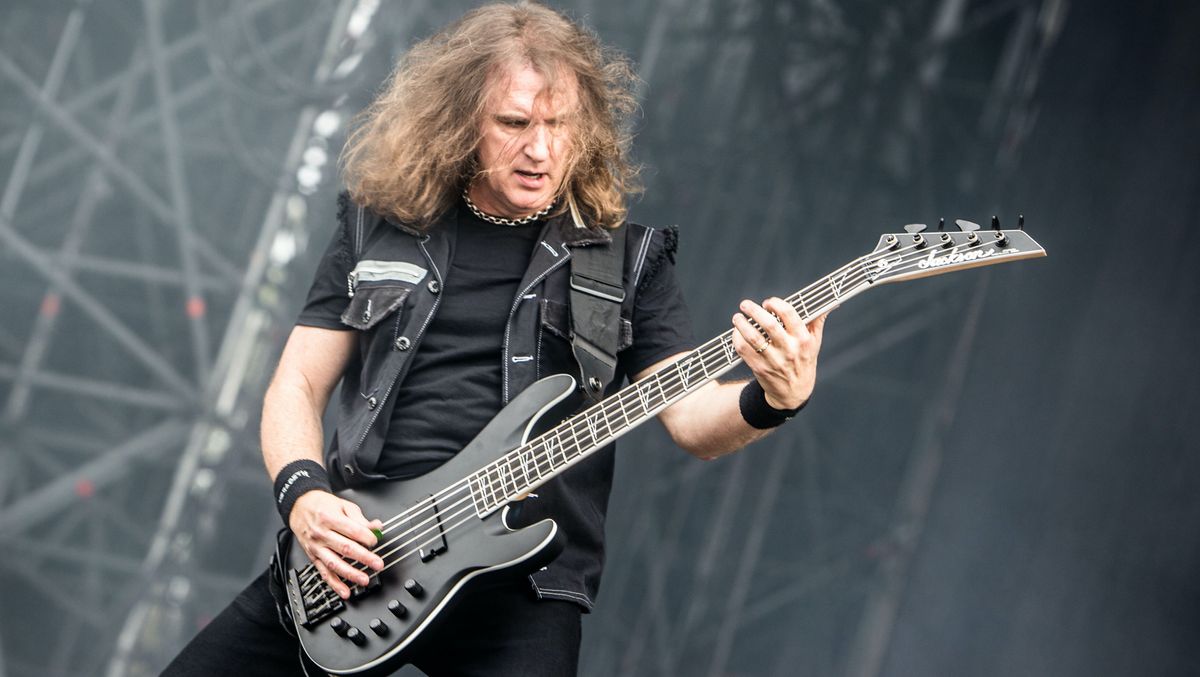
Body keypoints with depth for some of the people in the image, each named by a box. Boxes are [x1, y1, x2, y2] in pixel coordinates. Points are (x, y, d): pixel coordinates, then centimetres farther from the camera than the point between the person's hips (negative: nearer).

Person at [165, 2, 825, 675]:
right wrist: (303, 495, -8)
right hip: (354, 544, 2)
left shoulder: (627, 258, 7)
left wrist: (769, 401, -25)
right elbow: (297, 385, 11)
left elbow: (694, 420, -2)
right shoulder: (378, 228, 11)